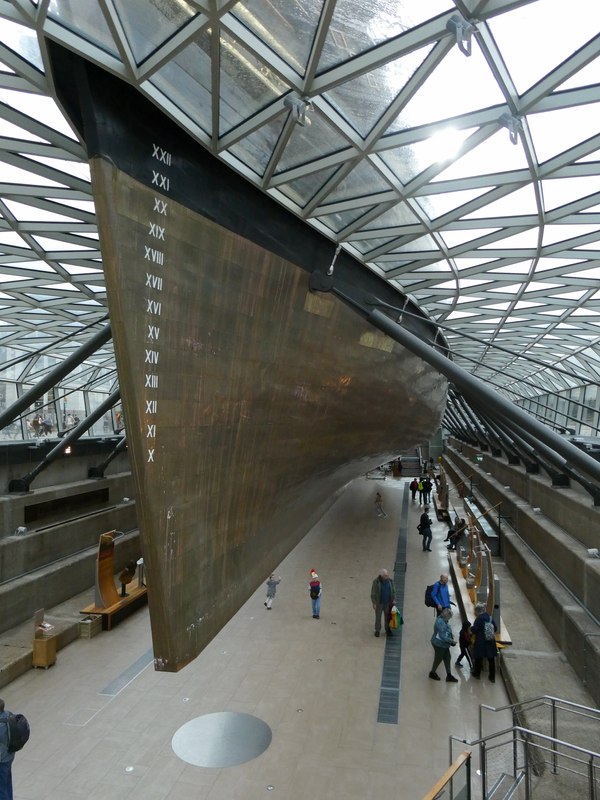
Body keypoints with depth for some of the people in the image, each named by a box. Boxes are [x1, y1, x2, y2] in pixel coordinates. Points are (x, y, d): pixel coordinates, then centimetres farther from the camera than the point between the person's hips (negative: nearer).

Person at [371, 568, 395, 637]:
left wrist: (393, 600, -1)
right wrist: (374, 603, -13)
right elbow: (373, 593, -14)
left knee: (388, 616, 14)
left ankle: (388, 630, 33)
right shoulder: (376, 582, -21)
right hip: (379, 603, -2)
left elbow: (393, 591, 2)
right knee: (378, 617, 12)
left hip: (388, 603, 2)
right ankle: (377, 630, 31)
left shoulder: (390, 581, -11)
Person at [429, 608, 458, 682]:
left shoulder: (444, 620, 0)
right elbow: (442, 636, -30)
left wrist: (451, 635, 2)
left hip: (444, 644, 9)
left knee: (447, 658, 15)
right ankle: (432, 673, 33)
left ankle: (449, 676, 27)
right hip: (439, 644, -9)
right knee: (438, 659, 10)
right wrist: (451, 641, -22)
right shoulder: (440, 622, -31)